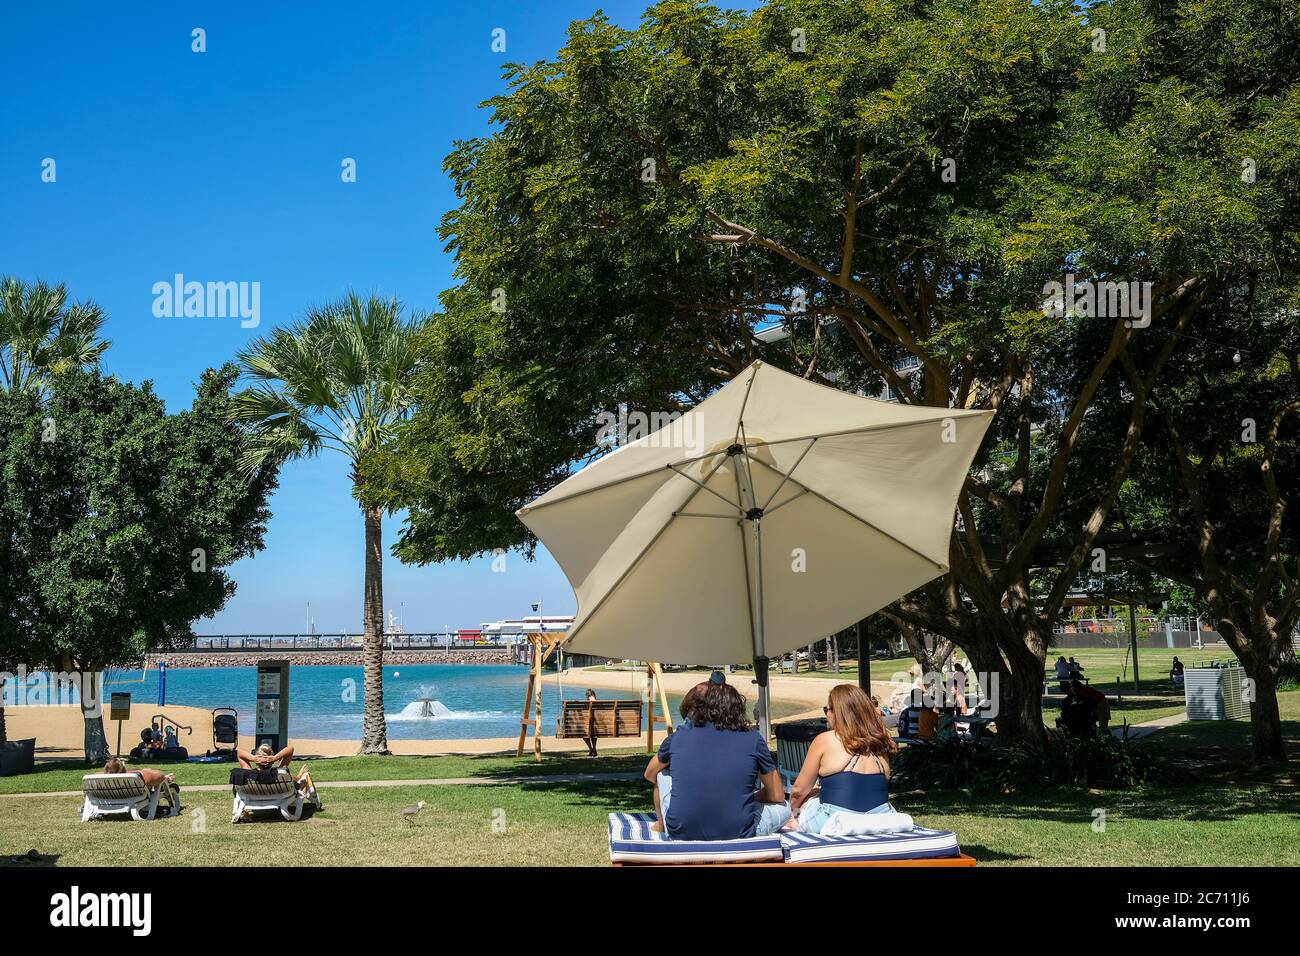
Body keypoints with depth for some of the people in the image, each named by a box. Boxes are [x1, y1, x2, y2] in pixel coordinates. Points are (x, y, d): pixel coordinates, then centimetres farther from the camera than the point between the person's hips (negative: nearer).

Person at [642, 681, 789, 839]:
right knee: (783, 808, 26)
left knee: (662, 772, 25)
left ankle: (661, 825, 40)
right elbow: (777, 796, 11)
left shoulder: (677, 738, 3)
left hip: (680, 835, -1)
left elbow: (650, 774, 25)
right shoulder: (753, 740, -1)